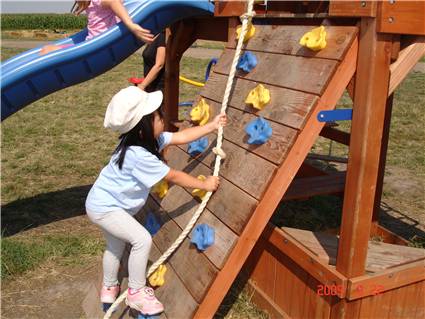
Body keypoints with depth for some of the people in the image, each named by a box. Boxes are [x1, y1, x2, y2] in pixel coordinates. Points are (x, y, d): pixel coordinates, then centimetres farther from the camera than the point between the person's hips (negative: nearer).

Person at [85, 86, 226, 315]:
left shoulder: (148, 139, -8)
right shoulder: (140, 156, -34)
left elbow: (181, 137, 0)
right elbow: (174, 177, -25)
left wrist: (212, 126, 1)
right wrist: (204, 185, -15)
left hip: (108, 203, 10)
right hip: (104, 208, -10)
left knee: (116, 245, 24)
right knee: (142, 239, -17)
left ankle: (109, 289, 45)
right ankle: (137, 293, 0)